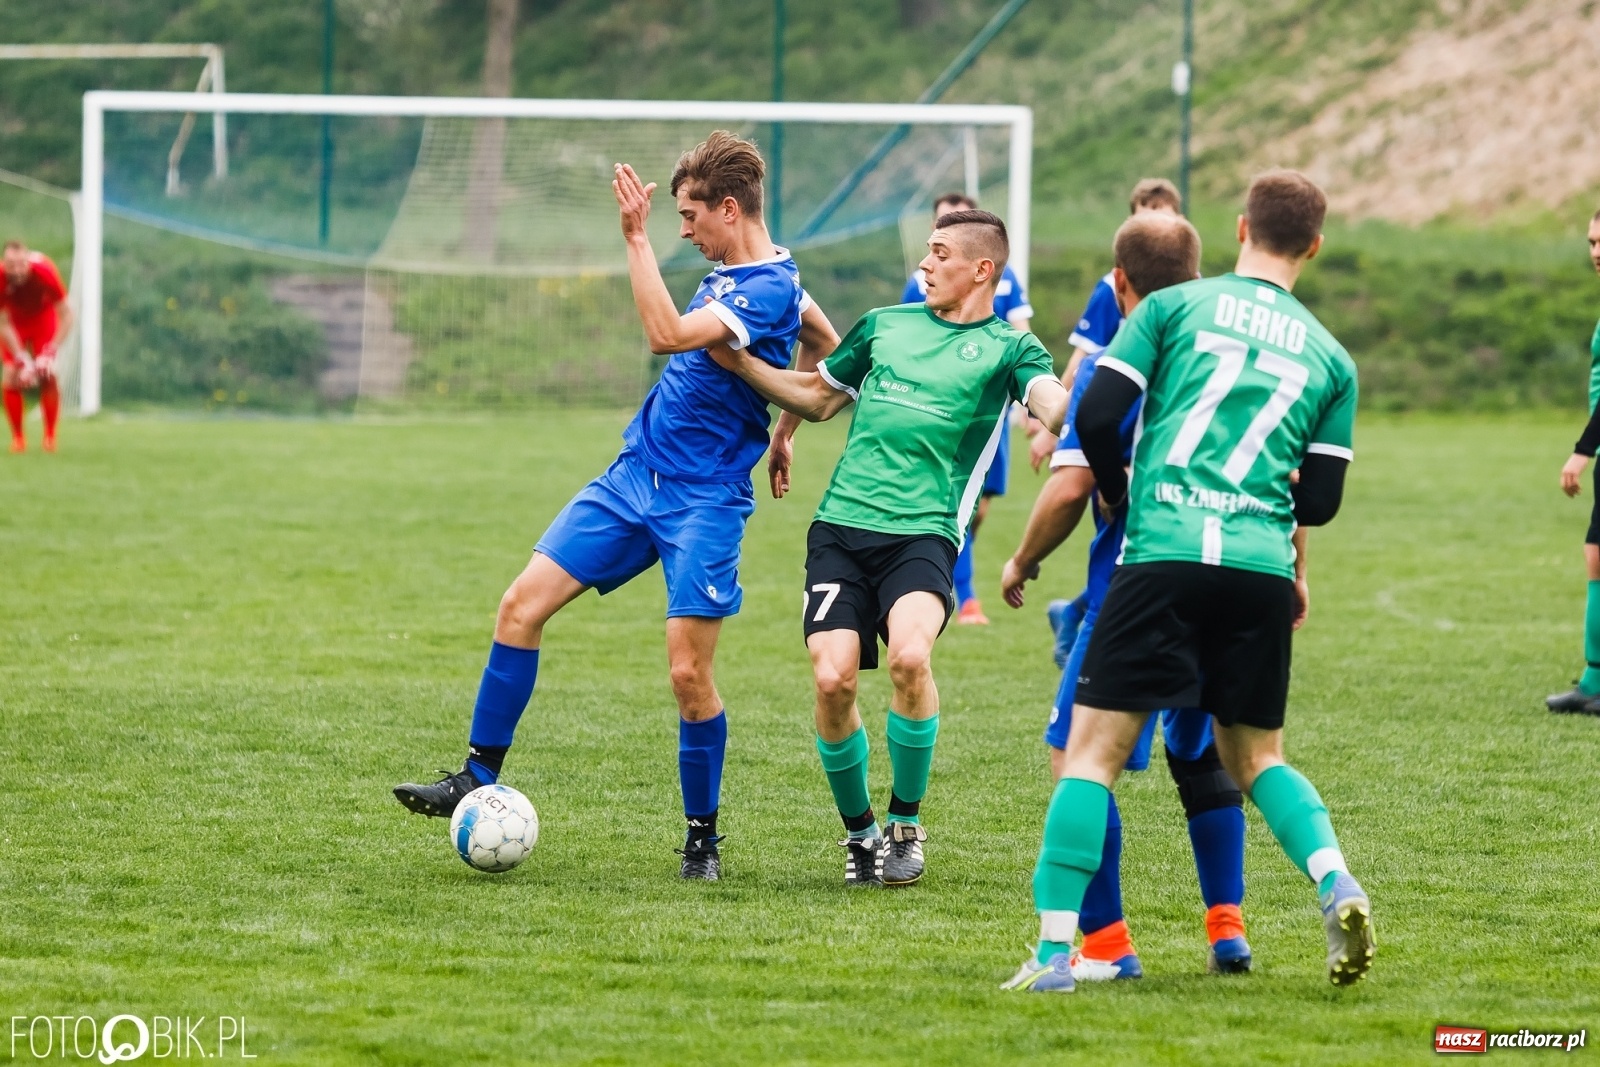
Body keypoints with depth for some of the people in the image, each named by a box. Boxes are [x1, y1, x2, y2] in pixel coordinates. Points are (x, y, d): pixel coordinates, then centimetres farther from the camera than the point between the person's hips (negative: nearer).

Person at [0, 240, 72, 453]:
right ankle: (17, 437, 3)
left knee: (48, 375, -15)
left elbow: (66, 316, -27)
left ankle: (50, 436, 1)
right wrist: (21, 359, -31)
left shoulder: (45, 272, -35)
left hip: (44, 317, -1)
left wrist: (50, 353, -34)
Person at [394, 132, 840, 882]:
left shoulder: (768, 290, -18)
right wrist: (784, 428, 29)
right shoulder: (733, 269, 11)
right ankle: (478, 778, 5)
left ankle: (703, 839, 8)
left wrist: (638, 236, -29)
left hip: (703, 502, -9)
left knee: (689, 673, -10)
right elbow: (824, 340, 28)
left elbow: (666, 334, -31)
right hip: (635, 474, 9)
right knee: (523, 603, -1)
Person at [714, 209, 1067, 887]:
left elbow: (1051, 400, -13)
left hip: (924, 533, -3)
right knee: (833, 679, -14)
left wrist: (1059, 411, -38)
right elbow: (816, 397, 31)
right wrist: (732, 357, 21)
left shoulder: (1006, 346, 7)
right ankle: (859, 831, 11)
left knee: (909, 656, -29)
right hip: (842, 525, 4)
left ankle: (906, 824, -8)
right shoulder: (885, 325, 19)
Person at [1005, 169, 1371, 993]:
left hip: (1165, 554, -3)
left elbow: (1097, 415, 0)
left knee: (1094, 749, 0)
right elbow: (1321, 500, 14)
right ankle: (1335, 882, -5)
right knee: (1254, 755, 20)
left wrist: (1118, 496, 20)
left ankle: (1054, 950, -8)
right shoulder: (1330, 356, 15)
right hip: (1264, 565, 3)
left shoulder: (1175, 306, 8)